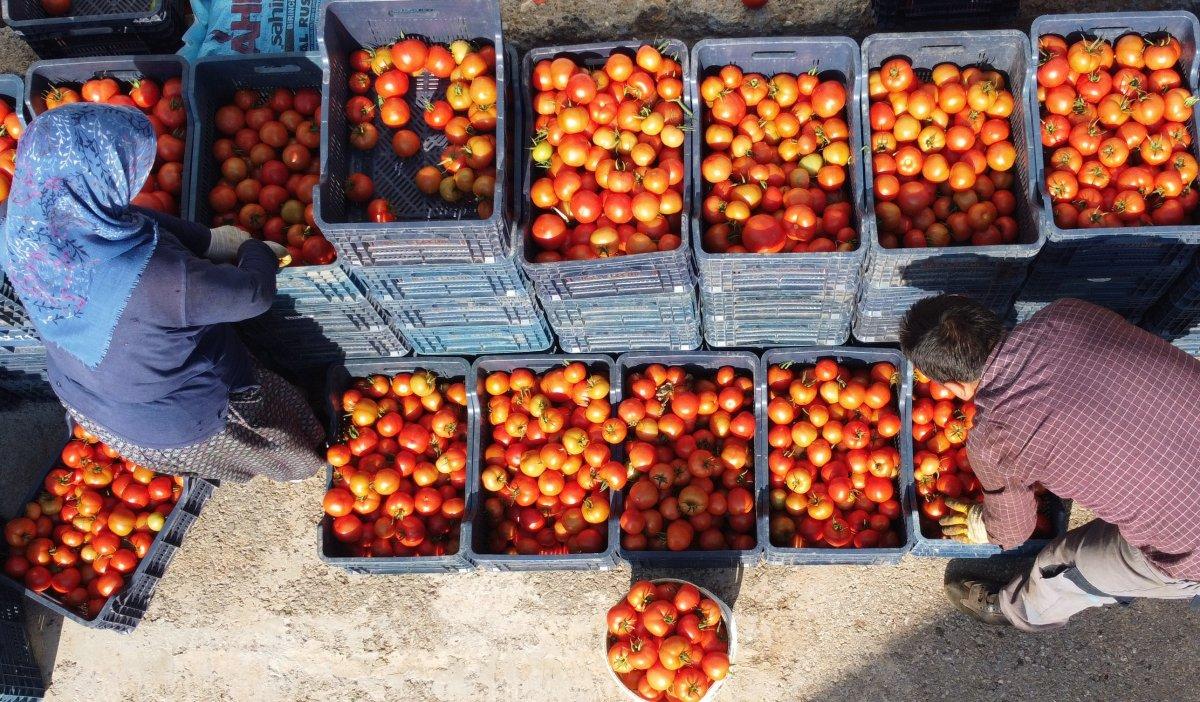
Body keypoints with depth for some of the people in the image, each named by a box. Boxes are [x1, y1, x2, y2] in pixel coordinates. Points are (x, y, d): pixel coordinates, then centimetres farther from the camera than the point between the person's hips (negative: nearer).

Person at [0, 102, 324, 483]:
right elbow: (257, 293, -25)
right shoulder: (153, 276, -44)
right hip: (172, 425, -6)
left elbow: (131, 220, -6)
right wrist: (255, 250, -4)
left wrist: (207, 239, -4)